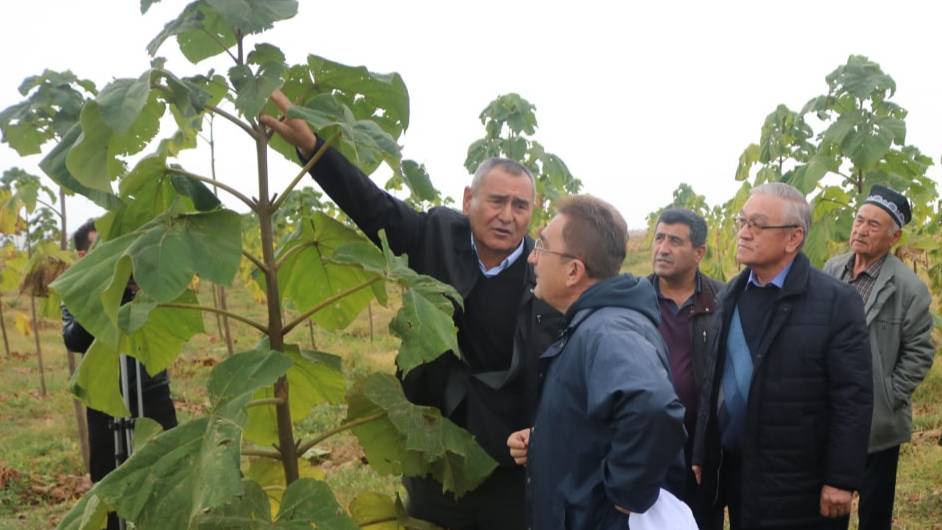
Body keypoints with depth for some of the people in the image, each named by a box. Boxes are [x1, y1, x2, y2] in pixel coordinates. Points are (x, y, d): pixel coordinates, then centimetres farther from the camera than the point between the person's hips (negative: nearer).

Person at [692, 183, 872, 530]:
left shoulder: (836, 301, -10)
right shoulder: (732, 294, 7)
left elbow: (853, 399, -12)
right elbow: (713, 381, 9)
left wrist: (842, 480, -14)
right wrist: (703, 454, 9)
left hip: (800, 488, -5)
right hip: (734, 473, 5)